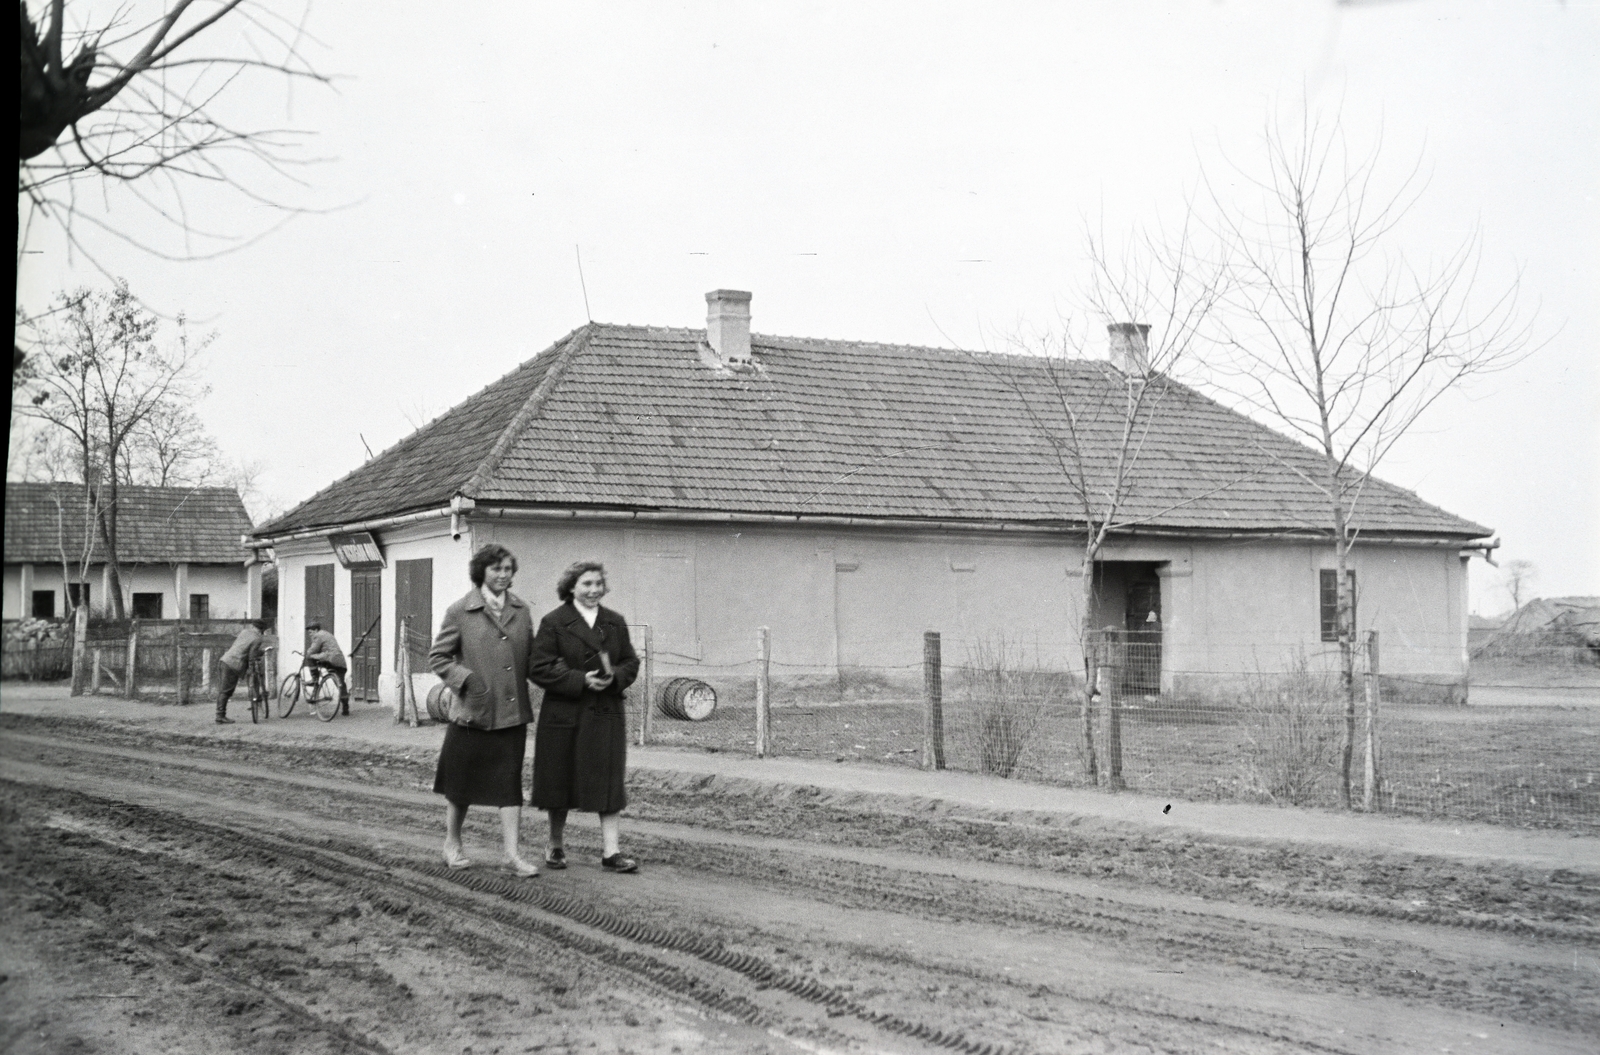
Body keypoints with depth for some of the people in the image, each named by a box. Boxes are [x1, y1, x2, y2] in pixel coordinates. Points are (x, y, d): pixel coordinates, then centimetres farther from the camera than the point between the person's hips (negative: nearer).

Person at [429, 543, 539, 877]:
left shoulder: (521, 611, 8)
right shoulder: (460, 612, -3)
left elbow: (530, 655, 17)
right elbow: (438, 657, -1)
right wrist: (467, 680, -13)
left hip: (512, 712, 3)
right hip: (472, 711, -3)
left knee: (510, 783, 1)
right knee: (461, 779, 10)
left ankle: (512, 852, 2)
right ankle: (452, 843, 27)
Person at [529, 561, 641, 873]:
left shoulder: (615, 623, 11)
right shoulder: (553, 623, -3)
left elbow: (631, 663, 12)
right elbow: (540, 669, -8)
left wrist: (614, 677, -10)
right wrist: (581, 680, -17)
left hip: (607, 715, 3)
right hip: (564, 716, -3)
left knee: (609, 784, -2)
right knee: (560, 783, 7)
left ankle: (610, 852, 0)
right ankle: (556, 846, 24)